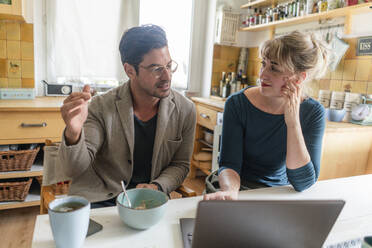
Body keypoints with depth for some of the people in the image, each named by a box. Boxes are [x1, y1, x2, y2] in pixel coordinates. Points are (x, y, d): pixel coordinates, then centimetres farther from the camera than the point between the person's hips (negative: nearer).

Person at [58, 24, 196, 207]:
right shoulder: (101, 107, -11)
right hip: (100, 200, -2)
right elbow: (74, 170, -12)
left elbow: (180, 165, 4)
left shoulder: (185, 110, -5)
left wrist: (157, 187, -15)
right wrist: (73, 134, -32)